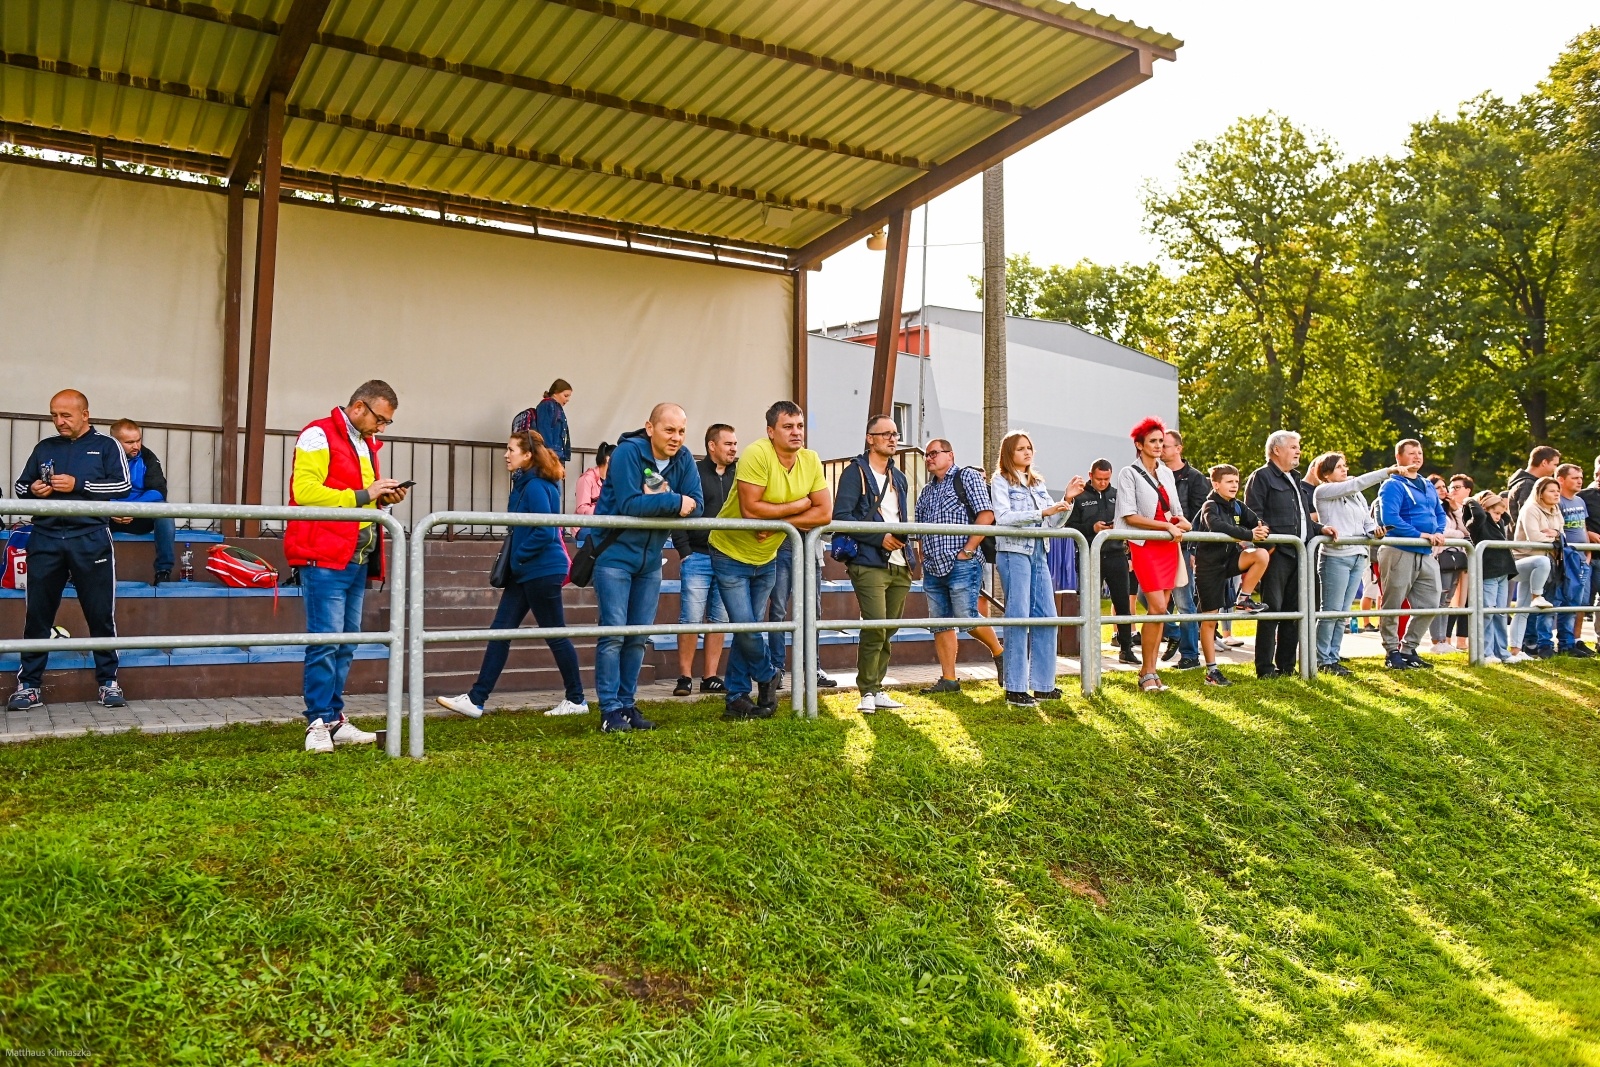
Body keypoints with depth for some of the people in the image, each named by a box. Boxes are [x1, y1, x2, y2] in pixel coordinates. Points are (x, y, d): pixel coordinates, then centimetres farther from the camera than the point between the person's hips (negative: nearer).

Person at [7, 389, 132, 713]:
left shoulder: (106, 446, 5)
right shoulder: (44, 448, 15)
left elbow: (122, 485, -5)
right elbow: (20, 485, 18)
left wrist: (78, 485, -15)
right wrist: (32, 490, -5)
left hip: (90, 539, -3)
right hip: (45, 539, 3)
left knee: (101, 613, 1)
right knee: (37, 614, 5)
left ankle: (108, 681, 9)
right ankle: (29, 685, 12)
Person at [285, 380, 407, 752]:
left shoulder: (366, 443, 20)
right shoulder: (319, 436, -6)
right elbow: (305, 491, -17)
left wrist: (383, 498, 8)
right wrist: (362, 495, -17)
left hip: (358, 560, 9)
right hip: (325, 558, -9)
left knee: (346, 644, 10)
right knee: (325, 641, -8)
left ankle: (335, 720, 16)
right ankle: (319, 722, -1)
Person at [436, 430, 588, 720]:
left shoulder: (536, 487, -17)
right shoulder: (525, 483, 13)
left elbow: (545, 532, -24)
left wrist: (517, 557, -14)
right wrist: (512, 562, 11)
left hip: (541, 571, -10)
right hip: (524, 573, 10)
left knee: (555, 635, 1)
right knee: (500, 631, 6)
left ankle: (576, 700, 15)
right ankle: (476, 699, 7)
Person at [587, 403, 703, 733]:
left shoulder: (684, 461, 0)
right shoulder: (628, 452, -17)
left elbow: (696, 505, -10)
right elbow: (629, 504, -27)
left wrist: (653, 501, -23)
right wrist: (674, 502, -23)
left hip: (649, 559, 6)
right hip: (614, 554, -6)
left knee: (638, 637, 9)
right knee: (613, 633, -7)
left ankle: (627, 705, 17)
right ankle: (610, 710, -2)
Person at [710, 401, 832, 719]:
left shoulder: (811, 461, -7)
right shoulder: (757, 454, -25)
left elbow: (824, 512, -11)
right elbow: (750, 509, -31)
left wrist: (777, 523, -22)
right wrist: (796, 506, -20)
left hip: (766, 558, 6)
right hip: (731, 553, -5)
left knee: (750, 628, 10)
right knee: (745, 625, -9)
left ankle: (736, 698, 20)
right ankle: (767, 677, 18)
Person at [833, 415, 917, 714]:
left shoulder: (899, 478, 21)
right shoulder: (856, 473, -3)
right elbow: (841, 516, -13)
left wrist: (902, 539, 8)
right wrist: (879, 538, -16)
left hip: (899, 565, 7)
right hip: (869, 563, -7)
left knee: (889, 630, 8)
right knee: (875, 627, -14)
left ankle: (877, 690, 17)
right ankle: (868, 692, -3)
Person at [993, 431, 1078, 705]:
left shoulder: (1038, 484, 19)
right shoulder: (1001, 481, 1)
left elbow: (1054, 523, 14)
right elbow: (1003, 517, -15)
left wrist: (1067, 500, -2)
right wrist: (1042, 512, -20)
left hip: (1038, 553, 7)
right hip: (1013, 551, -7)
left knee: (1046, 616, 3)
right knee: (1018, 617, -8)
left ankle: (1043, 685, 11)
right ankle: (1015, 688, -4)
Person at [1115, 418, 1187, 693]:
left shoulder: (1166, 473, 14)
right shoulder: (1129, 474, -3)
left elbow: (1177, 512, 20)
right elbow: (1130, 516, -11)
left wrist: (1182, 523, -4)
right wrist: (1167, 525, -15)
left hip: (1169, 546, 6)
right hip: (1145, 546, -6)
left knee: (1161, 609, 3)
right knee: (1158, 608, -14)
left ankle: (1150, 670, 9)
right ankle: (1147, 673, -4)